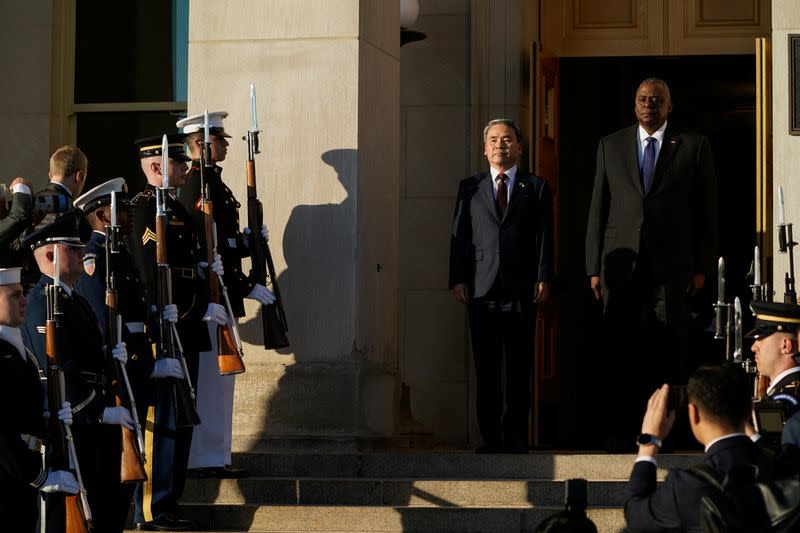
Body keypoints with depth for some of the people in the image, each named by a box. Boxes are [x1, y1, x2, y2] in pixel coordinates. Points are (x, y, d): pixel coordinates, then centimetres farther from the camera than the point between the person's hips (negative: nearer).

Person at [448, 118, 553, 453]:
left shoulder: (536, 188, 10)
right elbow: (459, 236, 9)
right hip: (481, 289, 1)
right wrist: (458, 279, 0)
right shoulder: (469, 188, 13)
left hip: (521, 289, -1)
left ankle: (516, 437, 5)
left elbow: (544, 237, 5)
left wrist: (543, 278, -5)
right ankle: (491, 437, 5)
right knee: (486, 369, 1)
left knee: (519, 369, 0)